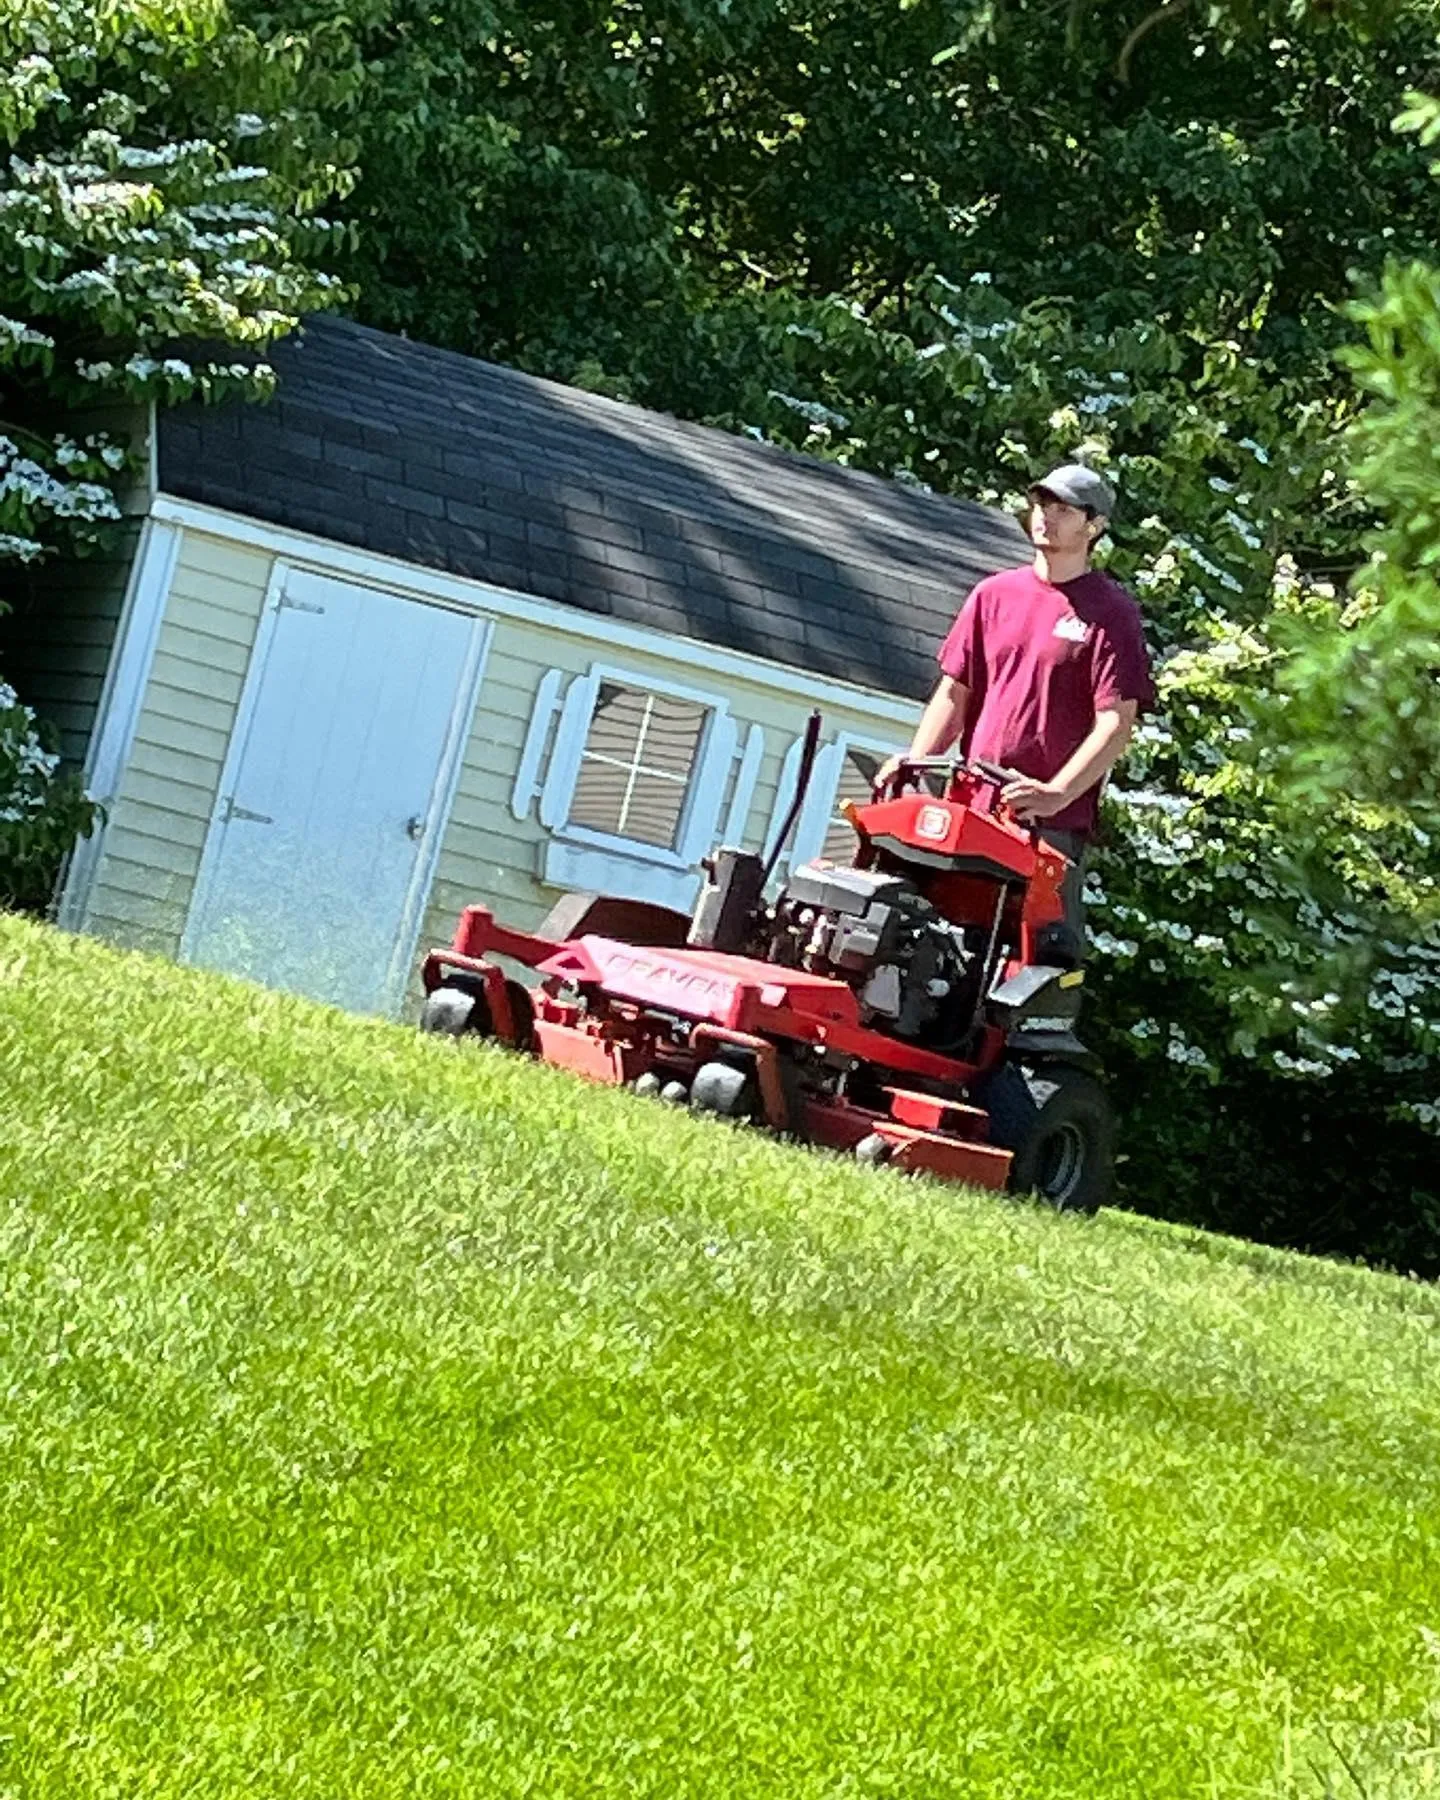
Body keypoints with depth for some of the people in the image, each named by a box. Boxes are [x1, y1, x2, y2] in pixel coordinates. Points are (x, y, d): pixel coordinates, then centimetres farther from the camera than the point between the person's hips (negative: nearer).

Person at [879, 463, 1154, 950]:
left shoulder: (1110, 613, 0)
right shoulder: (994, 594, 16)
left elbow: (1115, 724, -7)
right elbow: (954, 691, 16)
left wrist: (1055, 794, -20)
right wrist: (915, 761, 0)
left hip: (1052, 824, -5)